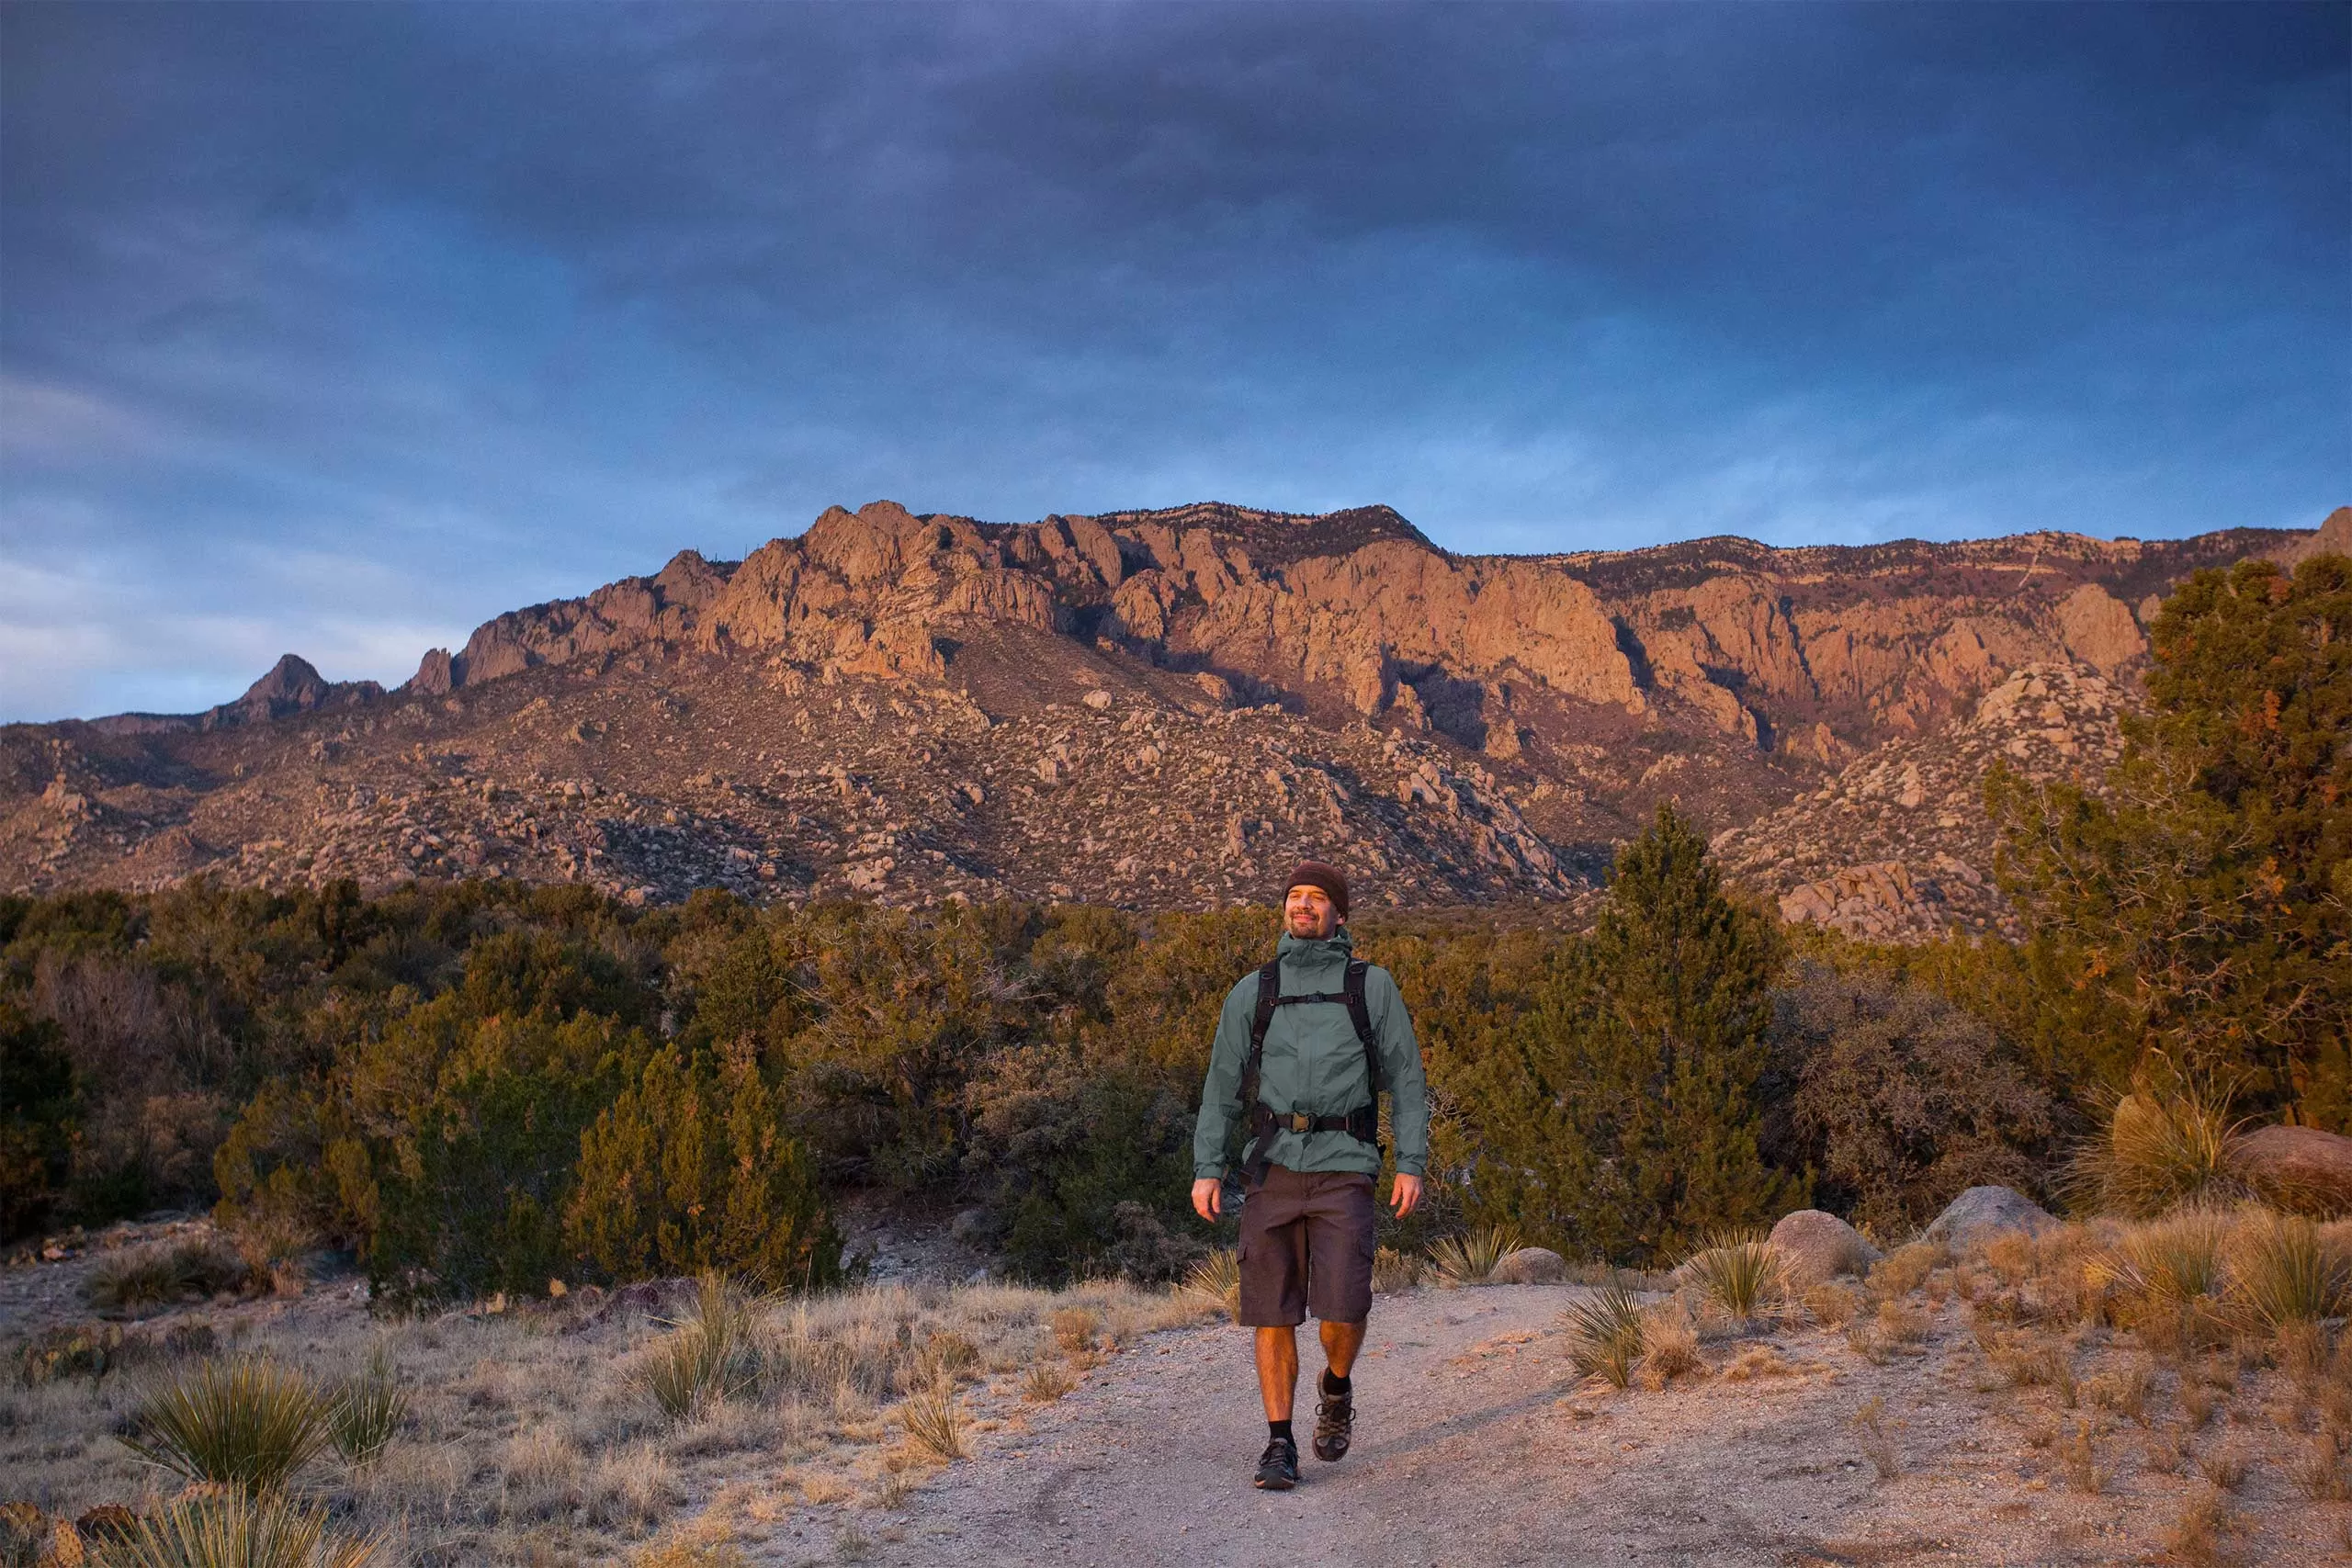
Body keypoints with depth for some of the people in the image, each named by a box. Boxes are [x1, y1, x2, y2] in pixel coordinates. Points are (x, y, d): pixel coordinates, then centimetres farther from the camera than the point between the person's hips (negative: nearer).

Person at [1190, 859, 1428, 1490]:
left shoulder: (1371, 985, 7)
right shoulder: (1252, 992, 10)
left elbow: (1406, 1080, 6)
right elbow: (1222, 1087, 9)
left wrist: (1412, 1164, -5)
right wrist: (1207, 1170, -2)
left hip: (1343, 1171, -1)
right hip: (1273, 1171, 2)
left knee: (1343, 1305, -13)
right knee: (1275, 1313, 0)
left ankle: (1336, 1387, 20)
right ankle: (1280, 1446, 12)